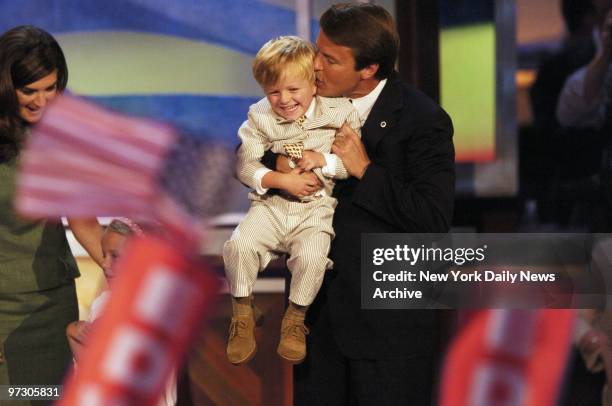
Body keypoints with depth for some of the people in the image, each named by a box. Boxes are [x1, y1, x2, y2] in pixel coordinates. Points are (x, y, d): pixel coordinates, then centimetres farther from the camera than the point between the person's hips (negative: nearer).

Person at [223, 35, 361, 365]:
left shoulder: (338, 113, -4)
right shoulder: (260, 117, 1)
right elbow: (245, 165, -3)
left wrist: (324, 161, -18)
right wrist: (281, 180, -17)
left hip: (316, 207, -2)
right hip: (271, 204, 2)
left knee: (312, 255, -30)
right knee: (240, 244, -24)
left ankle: (295, 319, -3)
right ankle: (242, 316, -2)